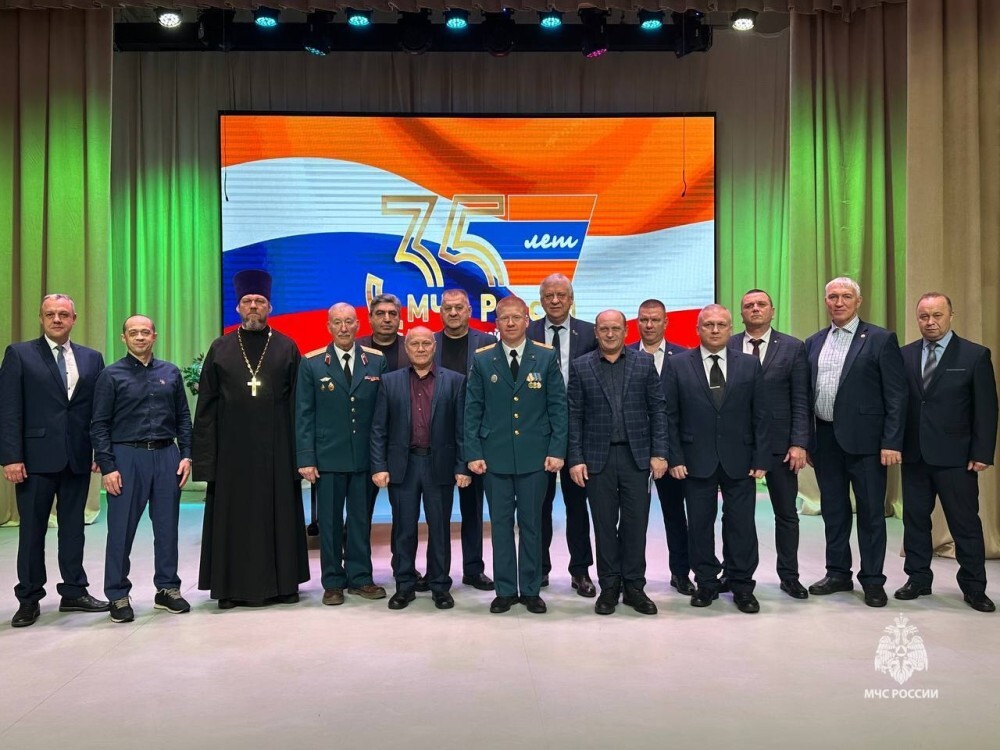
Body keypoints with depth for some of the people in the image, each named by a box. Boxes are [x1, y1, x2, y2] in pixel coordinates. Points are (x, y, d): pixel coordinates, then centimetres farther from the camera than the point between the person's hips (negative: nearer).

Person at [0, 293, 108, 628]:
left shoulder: (92, 358, 10)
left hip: (78, 458, 3)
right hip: (36, 457, -3)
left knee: (73, 526, 11)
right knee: (32, 529, 6)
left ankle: (74, 592, 22)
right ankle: (29, 599, 17)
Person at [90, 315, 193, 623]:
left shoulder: (171, 373, 10)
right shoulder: (111, 375, 1)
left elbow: (183, 417, 12)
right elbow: (100, 425, -1)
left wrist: (186, 455, 2)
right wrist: (107, 467, -8)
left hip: (166, 455, 3)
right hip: (127, 456, -3)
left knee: (167, 527, 8)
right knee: (121, 530, 3)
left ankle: (167, 589, 20)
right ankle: (118, 596, 15)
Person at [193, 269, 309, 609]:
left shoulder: (287, 348, 5)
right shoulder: (220, 348, 6)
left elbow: (298, 402, 3)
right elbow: (206, 406, 5)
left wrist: (300, 450, -3)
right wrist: (204, 455, -1)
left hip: (276, 448, 0)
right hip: (232, 447, 1)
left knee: (278, 513, 6)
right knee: (233, 515, 6)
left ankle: (282, 583, 17)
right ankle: (233, 585, 16)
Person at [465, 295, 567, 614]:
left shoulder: (546, 357, 1)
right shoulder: (482, 360, 3)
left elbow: (558, 407, 1)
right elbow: (472, 410, 3)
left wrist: (557, 450, -6)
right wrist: (473, 453, -4)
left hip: (535, 456, 0)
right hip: (495, 456, 1)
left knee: (531, 524, 8)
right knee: (501, 524, 7)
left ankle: (531, 590, 20)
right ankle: (505, 590, 18)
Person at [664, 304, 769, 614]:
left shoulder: (749, 365, 5)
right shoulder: (678, 364, 2)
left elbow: (760, 415, 4)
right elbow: (670, 416, 0)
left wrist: (760, 459, -2)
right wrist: (675, 458, -6)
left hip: (739, 461, 1)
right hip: (697, 461, 0)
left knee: (741, 525, 5)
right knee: (700, 525, 7)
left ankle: (742, 585, 18)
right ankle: (706, 583, 21)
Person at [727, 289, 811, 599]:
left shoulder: (793, 347, 1)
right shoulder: (726, 348, 2)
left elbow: (800, 400, -2)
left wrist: (799, 443, -9)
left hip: (779, 443, 0)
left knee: (786, 513, 9)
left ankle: (789, 576, 23)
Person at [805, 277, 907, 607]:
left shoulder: (881, 340, -3)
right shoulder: (813, 343, 11)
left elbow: (896, 395, -7)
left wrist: (892, 442, -14)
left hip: (864, 440, -4)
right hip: (825, 439, 5)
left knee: (870, 512, 4)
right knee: (833, 510, 13)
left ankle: (872, 580, 17)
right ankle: (838, 573, 26)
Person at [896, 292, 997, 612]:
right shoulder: (904, 355, 6)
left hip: (955, 457, -3)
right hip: (914, 454, 3)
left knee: (966, 523, 4)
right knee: (915, 519, 10)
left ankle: (973, 588, 18)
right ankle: (918, 579, 23)